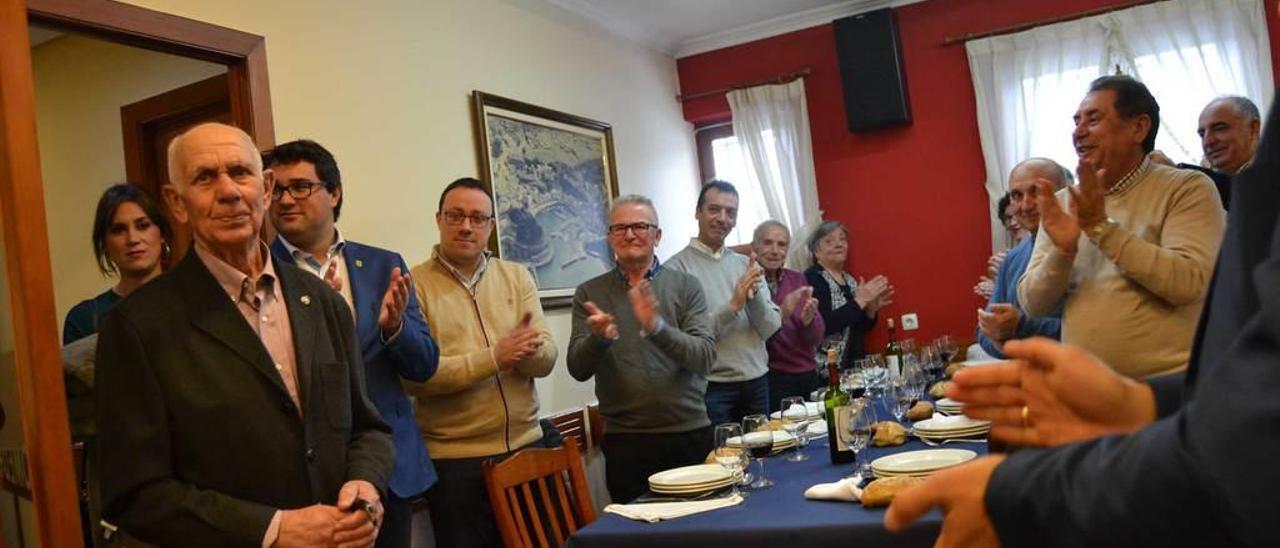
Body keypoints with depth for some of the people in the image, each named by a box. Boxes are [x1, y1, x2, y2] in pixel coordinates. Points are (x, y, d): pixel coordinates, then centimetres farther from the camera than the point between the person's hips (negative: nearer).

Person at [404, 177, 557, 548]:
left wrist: (527, 351, -23)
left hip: (528, 446, 4)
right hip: (455, 460, -4)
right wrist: (493, 358, -22)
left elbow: (546, 358, -1)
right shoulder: (414, 284, -5)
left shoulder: (517, 277, 6)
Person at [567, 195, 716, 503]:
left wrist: (657, 327, -26)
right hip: (626, 442, 0)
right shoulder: (590, 293, 4)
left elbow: (705, 357, -9)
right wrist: (599, 338, -22)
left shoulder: (686, 286, 2)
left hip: (691, 435, 0)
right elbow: (578, 370, -1)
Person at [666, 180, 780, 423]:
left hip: (757, 382, 5)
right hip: (712, 387, -5)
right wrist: (733, 306, -21)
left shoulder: (746, 264, 9)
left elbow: (770, 328, 4)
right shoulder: (677, 268, -8)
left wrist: (755, 295, -13)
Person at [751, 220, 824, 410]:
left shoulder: (797, 279, 8)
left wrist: (808, 319, -16)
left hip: (807, 376, 5)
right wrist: (781, 314, -27)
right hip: (771, 379, -5)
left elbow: (816, 338, 4)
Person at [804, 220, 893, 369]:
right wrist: (859, 301, -19)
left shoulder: (850, 279, 11)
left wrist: (871, 309, -3)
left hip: (855, 362, 7)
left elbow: (861, 328, 16)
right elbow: (822, 326, -24)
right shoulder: (811, 278, -11)